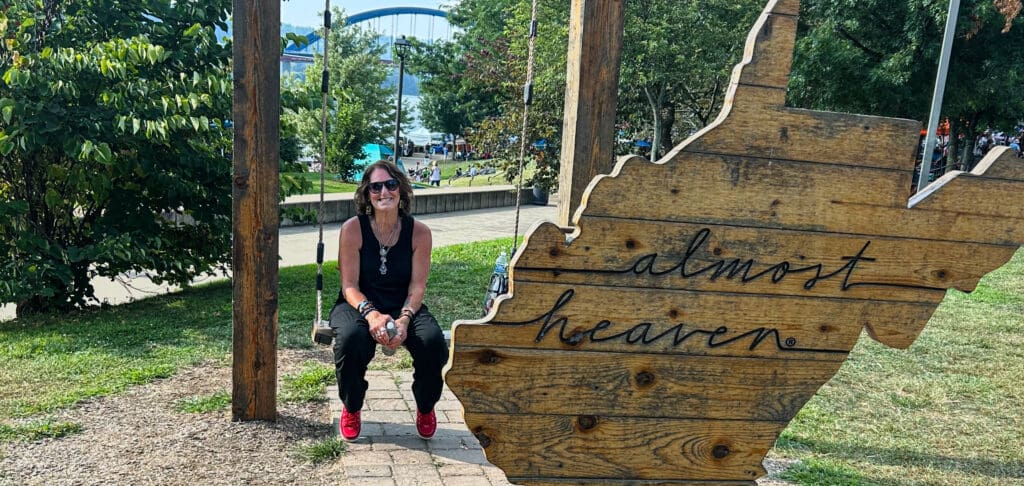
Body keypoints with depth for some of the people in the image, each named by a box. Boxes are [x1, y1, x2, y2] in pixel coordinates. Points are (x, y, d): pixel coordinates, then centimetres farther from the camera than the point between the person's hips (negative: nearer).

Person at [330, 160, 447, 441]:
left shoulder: (419, 232, -4)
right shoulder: (353, 229, -8)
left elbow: (417, 286, -7)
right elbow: (350, 286, -10)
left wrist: (404, 318, -26)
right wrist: (371, 314, -30)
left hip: (404, 307, 1)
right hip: (359, 305, -1)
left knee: (433, 341, -28)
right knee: (350, 338, -35)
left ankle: (425, 408, 5)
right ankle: (351, 409, -2)